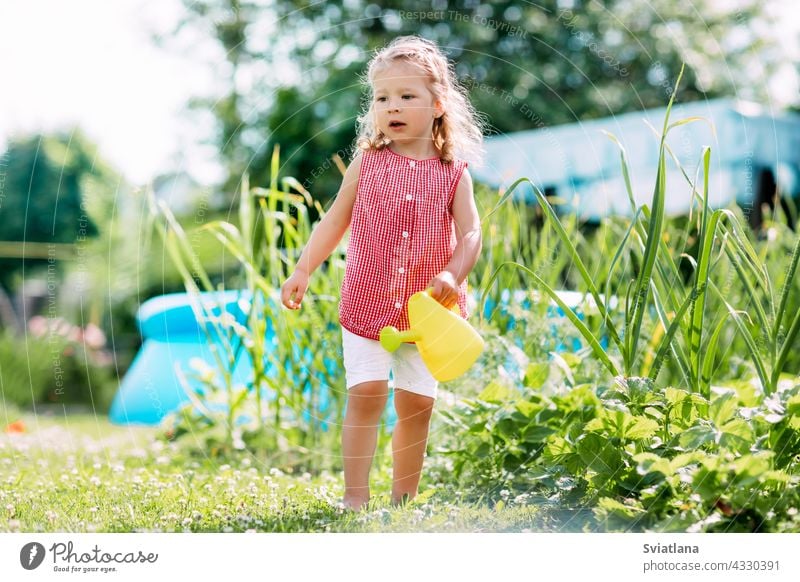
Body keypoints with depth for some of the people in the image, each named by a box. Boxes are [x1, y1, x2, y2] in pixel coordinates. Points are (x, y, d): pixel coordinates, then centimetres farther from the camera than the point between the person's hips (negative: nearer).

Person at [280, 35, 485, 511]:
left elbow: (470, 234, -6)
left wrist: (452, 276, -24)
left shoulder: (453, 173, 1)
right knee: (366, 394, -9)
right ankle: (355, 496, -1)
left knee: (417, 402, 5)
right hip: (366, 306, -1)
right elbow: (336, 221, 8)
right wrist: (303, 271, 2)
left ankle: (404, 498, 21)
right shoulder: (368, 162, 3)